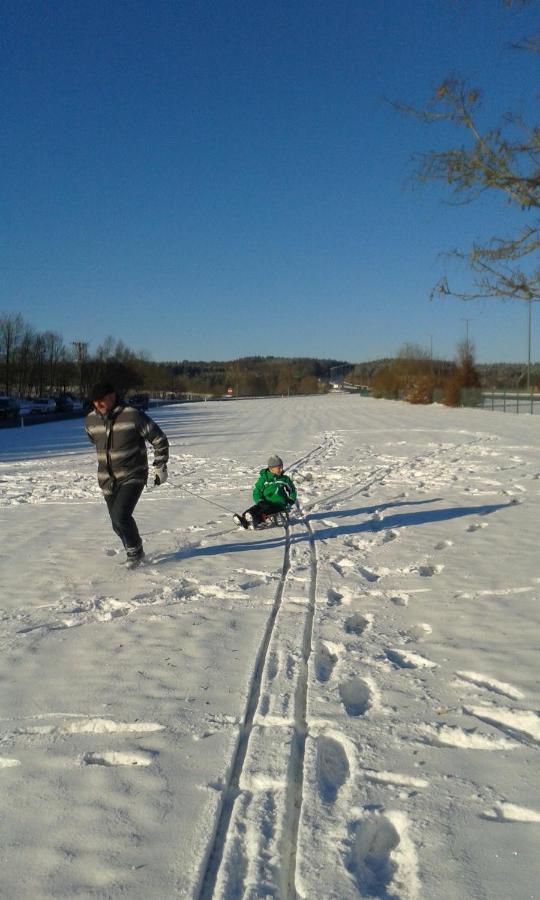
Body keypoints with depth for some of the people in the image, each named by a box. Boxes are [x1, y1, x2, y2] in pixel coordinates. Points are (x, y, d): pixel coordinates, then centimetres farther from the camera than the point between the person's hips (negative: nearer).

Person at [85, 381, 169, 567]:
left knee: (120, 516, -19)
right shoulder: (90, 421, -1)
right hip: (108, 480, 6)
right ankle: (134, 552, 32)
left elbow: (159, 440, -7)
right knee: (117, 523, 9)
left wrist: (160, 467, -4)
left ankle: (134, 550, 5)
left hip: (133, 476, -5)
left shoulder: (133, 415, -17)